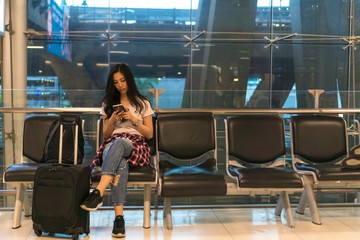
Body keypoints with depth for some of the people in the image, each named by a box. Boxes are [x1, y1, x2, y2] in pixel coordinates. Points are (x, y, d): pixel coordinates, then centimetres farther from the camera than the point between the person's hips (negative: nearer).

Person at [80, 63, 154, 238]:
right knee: (121, 163, -38)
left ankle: (98, 192, -52)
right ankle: (119, 216, -48)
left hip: (136, 147, -1)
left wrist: (133, 120, -6)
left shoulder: (142, 103, 14)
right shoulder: (108, 104, 21)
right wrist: (112, 120, -2)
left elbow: (150, 134, 9)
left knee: (119, 142, -40)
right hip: (112, 146, 2)